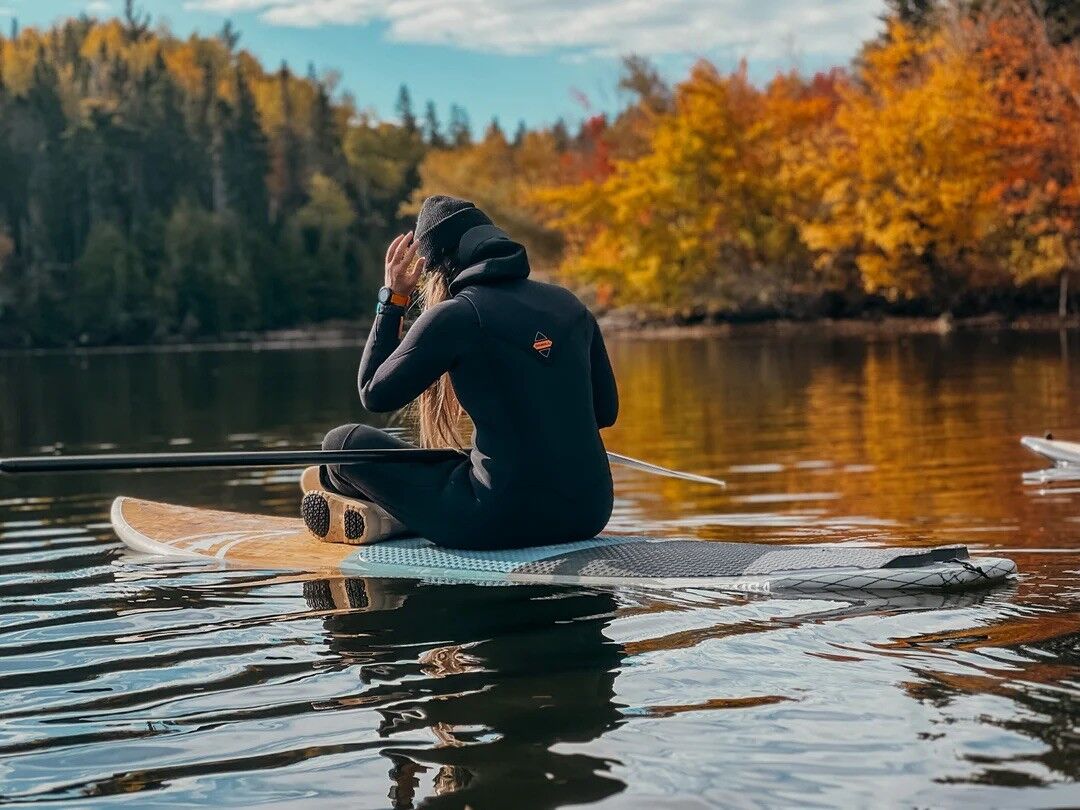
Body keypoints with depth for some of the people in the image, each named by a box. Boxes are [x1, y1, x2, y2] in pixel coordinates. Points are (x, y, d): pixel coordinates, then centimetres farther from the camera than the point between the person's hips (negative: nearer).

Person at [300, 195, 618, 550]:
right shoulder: (569, 304, 8)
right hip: (589, 513, 6)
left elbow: (375, 394, 1)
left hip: (505, 521, -6)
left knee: (344, 442, 8)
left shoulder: (454, 315, -9)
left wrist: (392, 299, 7)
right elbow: (606, 410, 15)